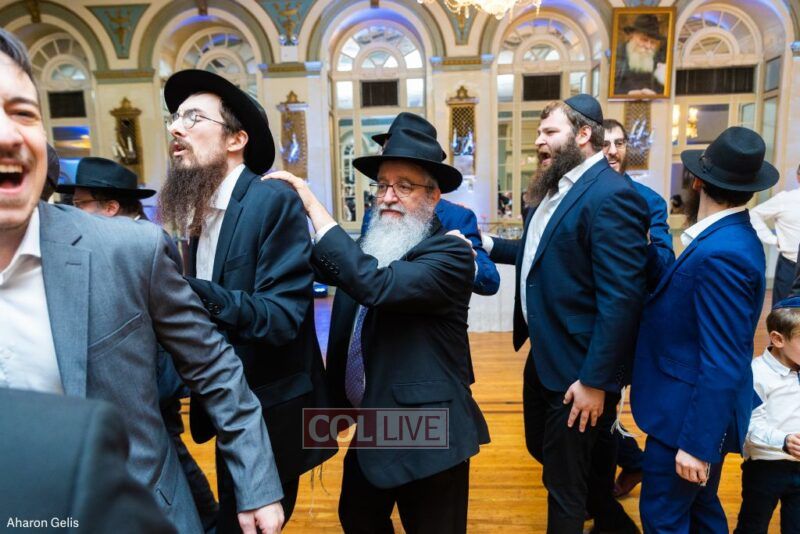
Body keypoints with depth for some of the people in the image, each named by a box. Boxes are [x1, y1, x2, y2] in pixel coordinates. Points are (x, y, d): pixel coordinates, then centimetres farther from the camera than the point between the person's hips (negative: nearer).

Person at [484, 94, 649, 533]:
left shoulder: (611, 195, -21)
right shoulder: (556, 188, 8)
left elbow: (622, 298, -24)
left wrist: (596, 380, -22)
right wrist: (490, 245, 4)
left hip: (576, 366, -9)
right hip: (542, 353, 9)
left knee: (563, 479, 11)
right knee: (540, 447, 27)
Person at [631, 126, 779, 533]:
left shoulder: (720, 253, -26)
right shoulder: (732, 239, 4)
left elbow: (722, 365, -26)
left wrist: (696, 442, -21)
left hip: (692, 417, -9)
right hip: (698, 410, 9)